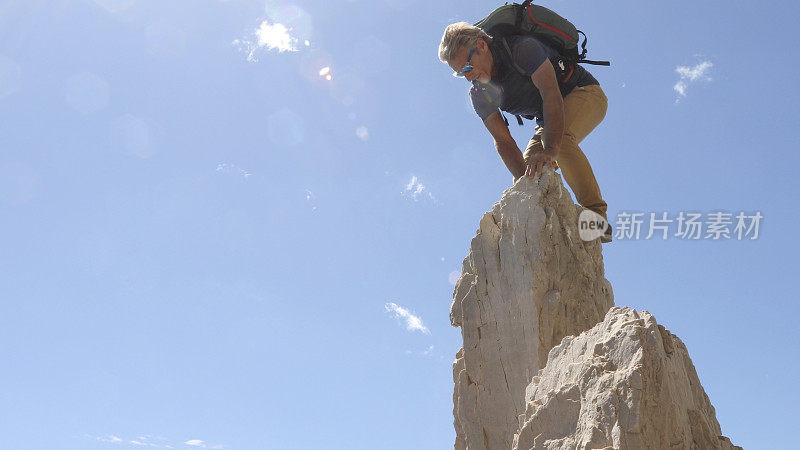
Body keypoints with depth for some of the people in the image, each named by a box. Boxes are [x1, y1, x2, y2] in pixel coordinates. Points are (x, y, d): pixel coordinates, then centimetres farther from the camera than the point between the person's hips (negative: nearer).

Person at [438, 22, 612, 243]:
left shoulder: (523, 48, -29)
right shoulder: (480, 94, -10)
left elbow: (550, 92, -42)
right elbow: (503, 140, -15)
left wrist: (550, 149, -56)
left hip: (585, 94, -7)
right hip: (547, 118, 8)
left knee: (558, 138, -37)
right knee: (525, 175, -8)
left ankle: (597, 218, -36)